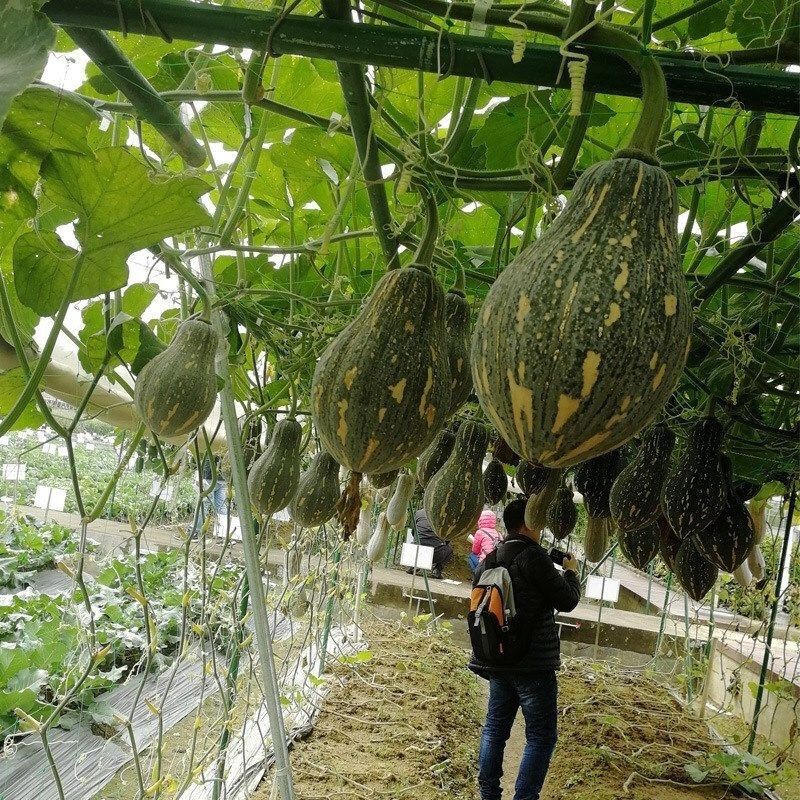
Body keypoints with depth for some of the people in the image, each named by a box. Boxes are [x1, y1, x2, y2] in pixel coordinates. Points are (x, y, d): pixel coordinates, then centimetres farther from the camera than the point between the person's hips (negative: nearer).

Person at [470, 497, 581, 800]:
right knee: (541, 736, 2)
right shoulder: (533, 556, -15)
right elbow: (566, 601, -10)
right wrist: (571, 572, 9)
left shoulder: (489, 559, 8)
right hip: (533, 663, -7)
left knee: (495, 727, 16)